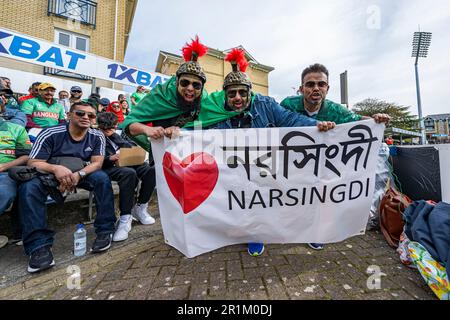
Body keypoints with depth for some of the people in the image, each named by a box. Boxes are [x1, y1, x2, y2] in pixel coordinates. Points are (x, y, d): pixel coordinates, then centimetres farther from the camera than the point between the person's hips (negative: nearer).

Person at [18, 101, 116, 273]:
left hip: (83, 174, 0)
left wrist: (78, 174, -33)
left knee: (102, 178, -29)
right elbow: (33, 163, -15)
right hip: (49, 174, 0)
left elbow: (97, 163, -13)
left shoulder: (97, 137, -7)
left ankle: (105, 230, -23)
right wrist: (55, 168, -38)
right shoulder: (50, 134, -12)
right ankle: (39, 244, -26)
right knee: (29, 187, -30)